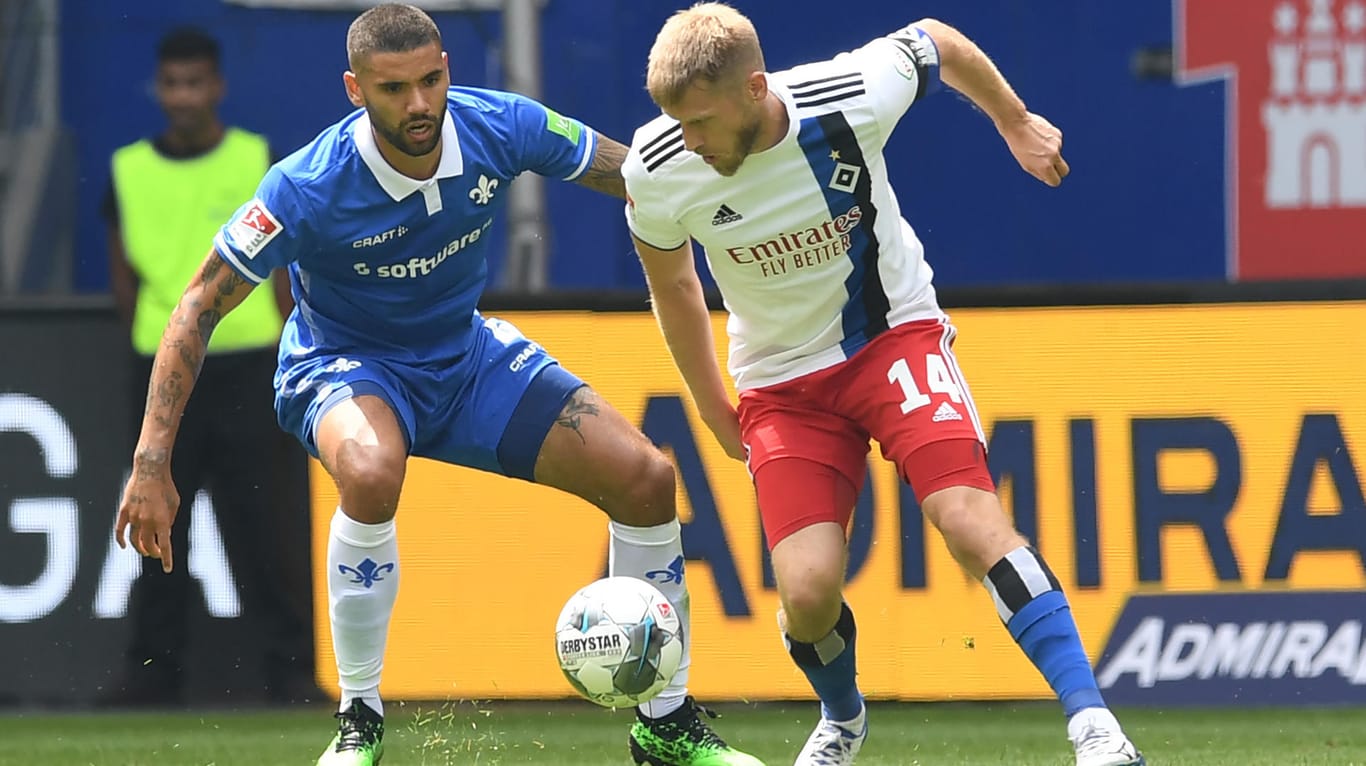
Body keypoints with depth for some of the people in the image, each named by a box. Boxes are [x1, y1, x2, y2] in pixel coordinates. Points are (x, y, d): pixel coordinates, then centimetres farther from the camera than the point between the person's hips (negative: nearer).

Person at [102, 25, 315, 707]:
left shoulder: (259, 163, 2)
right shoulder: (129, 171, 7)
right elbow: (123, 273, 14)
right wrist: (150, 349, 10)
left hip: (250, 368, -2)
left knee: (267, 521, -4)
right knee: (159, 527, 4)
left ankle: (290, 668, 1)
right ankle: (153, 670, 9)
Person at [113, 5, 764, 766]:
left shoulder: (500, 128, -19)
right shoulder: (306, 190, -29)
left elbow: (639, 176, -4)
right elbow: (200, 307, -21)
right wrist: (152, 462, -26)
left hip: (467, 354, 5)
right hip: (344, 363, -4)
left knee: (647, 476, -8)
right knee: (372, 473, -40)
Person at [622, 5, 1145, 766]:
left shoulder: (854, 97, -25)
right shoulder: (658, 171, -20)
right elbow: (671, 282, 3)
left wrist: (1017, 124, 14)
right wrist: (714, 410, 13)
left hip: (894, 334, -1)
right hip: (782, 379, 1)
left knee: (971, 517, -23)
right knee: (808, 593, -13)